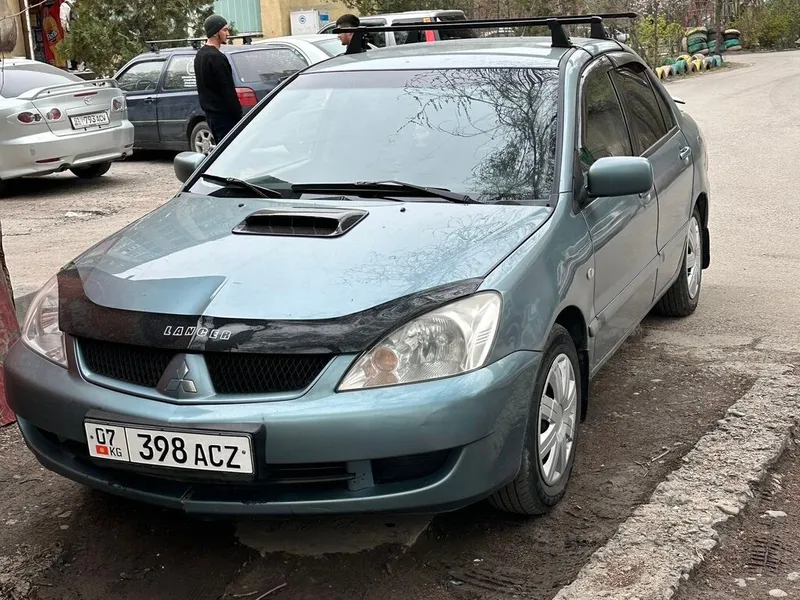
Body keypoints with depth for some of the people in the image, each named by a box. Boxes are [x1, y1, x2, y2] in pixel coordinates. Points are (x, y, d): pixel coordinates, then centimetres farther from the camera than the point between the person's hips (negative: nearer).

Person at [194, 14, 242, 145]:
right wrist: (238, 114, -15)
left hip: (210, 113, 10)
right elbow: (228, 90, -19)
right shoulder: (216, 57, -17)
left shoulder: (199, 55, 14)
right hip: (223, 114, -10)